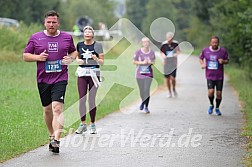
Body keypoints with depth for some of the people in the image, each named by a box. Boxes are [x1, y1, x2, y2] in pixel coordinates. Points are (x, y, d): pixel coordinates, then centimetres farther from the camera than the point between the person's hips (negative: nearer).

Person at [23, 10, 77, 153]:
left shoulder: (67, 37, 7)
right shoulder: (35, 38, 5)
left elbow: (74, 51, 22)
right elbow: (25, 56, 8)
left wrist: (71, 58, 0)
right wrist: (38, 57, -11)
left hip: (60, 78, -2)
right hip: (43, 79, 2)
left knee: (57, 108, -17)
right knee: (47, 110, 11)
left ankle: (56, 140, -25)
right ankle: (52, 135, 31)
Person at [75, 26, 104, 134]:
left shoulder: (97, 45, -1)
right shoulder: (79, 45, 8)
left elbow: (102, 61, 0)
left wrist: (96, 59, -20)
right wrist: (77, 60, 1)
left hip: (94, 73, -2)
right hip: (82, 73, 2)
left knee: (92, 100, 0)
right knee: (81, 99, -5)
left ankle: (93, 124, 11)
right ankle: (83, 124, 4)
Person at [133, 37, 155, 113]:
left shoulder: (152, 52, 1)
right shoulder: (138, 52, -7)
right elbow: (134, 61, -3)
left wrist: (151, 62, -10)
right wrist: (142, 62, -16)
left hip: (148, 73, 1)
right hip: (140, 74, -1)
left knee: (147, 90, -9)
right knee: (142, 91, 6)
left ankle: (146, 107, 2)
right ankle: (143, 102, 37)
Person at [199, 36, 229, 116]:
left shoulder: (223, 51, -4)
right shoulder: (205, 50, 0)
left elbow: (227, 60, 7)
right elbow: (201, 58, 17)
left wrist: (223, 61, -15)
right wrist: (202, 64, -3)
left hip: (219, 76, 0)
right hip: (209, 76, 0)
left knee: (219, 93, 2)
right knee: (210, 92, -15)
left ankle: (217, 108, 27)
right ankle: (211, 105, 15)